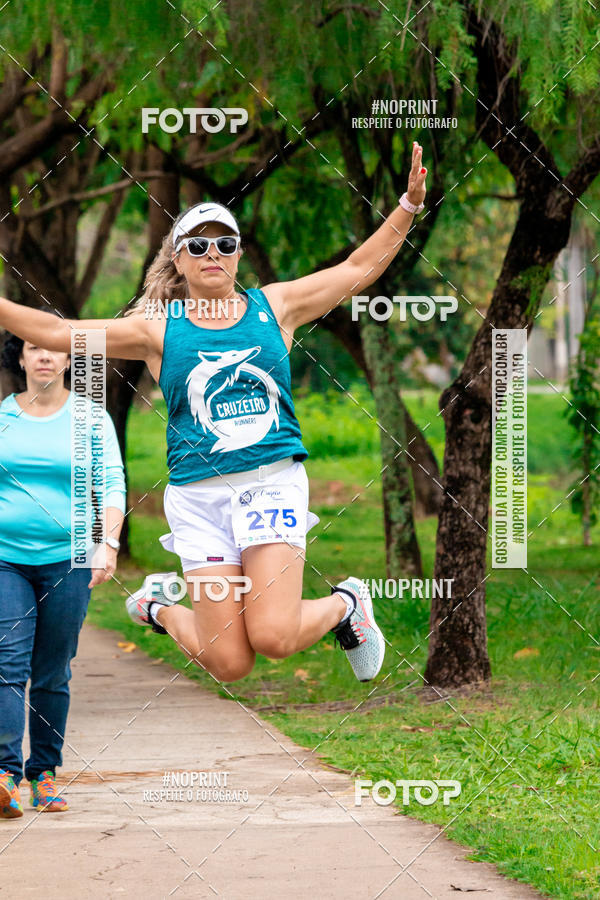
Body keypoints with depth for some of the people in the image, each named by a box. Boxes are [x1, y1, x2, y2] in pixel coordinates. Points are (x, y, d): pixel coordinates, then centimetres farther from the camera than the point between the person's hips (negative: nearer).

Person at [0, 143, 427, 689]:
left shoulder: (274, 306, 9)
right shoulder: (157, 328, 6)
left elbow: (360, 268, 12)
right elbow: (58, 333, 3)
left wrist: (409, 205, 4)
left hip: (273, 482, 0)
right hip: (199, 494, 0)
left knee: (273, 637, -19)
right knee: (229, 664, -4)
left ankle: (345, 604, 16)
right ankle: (161, 606, 30)